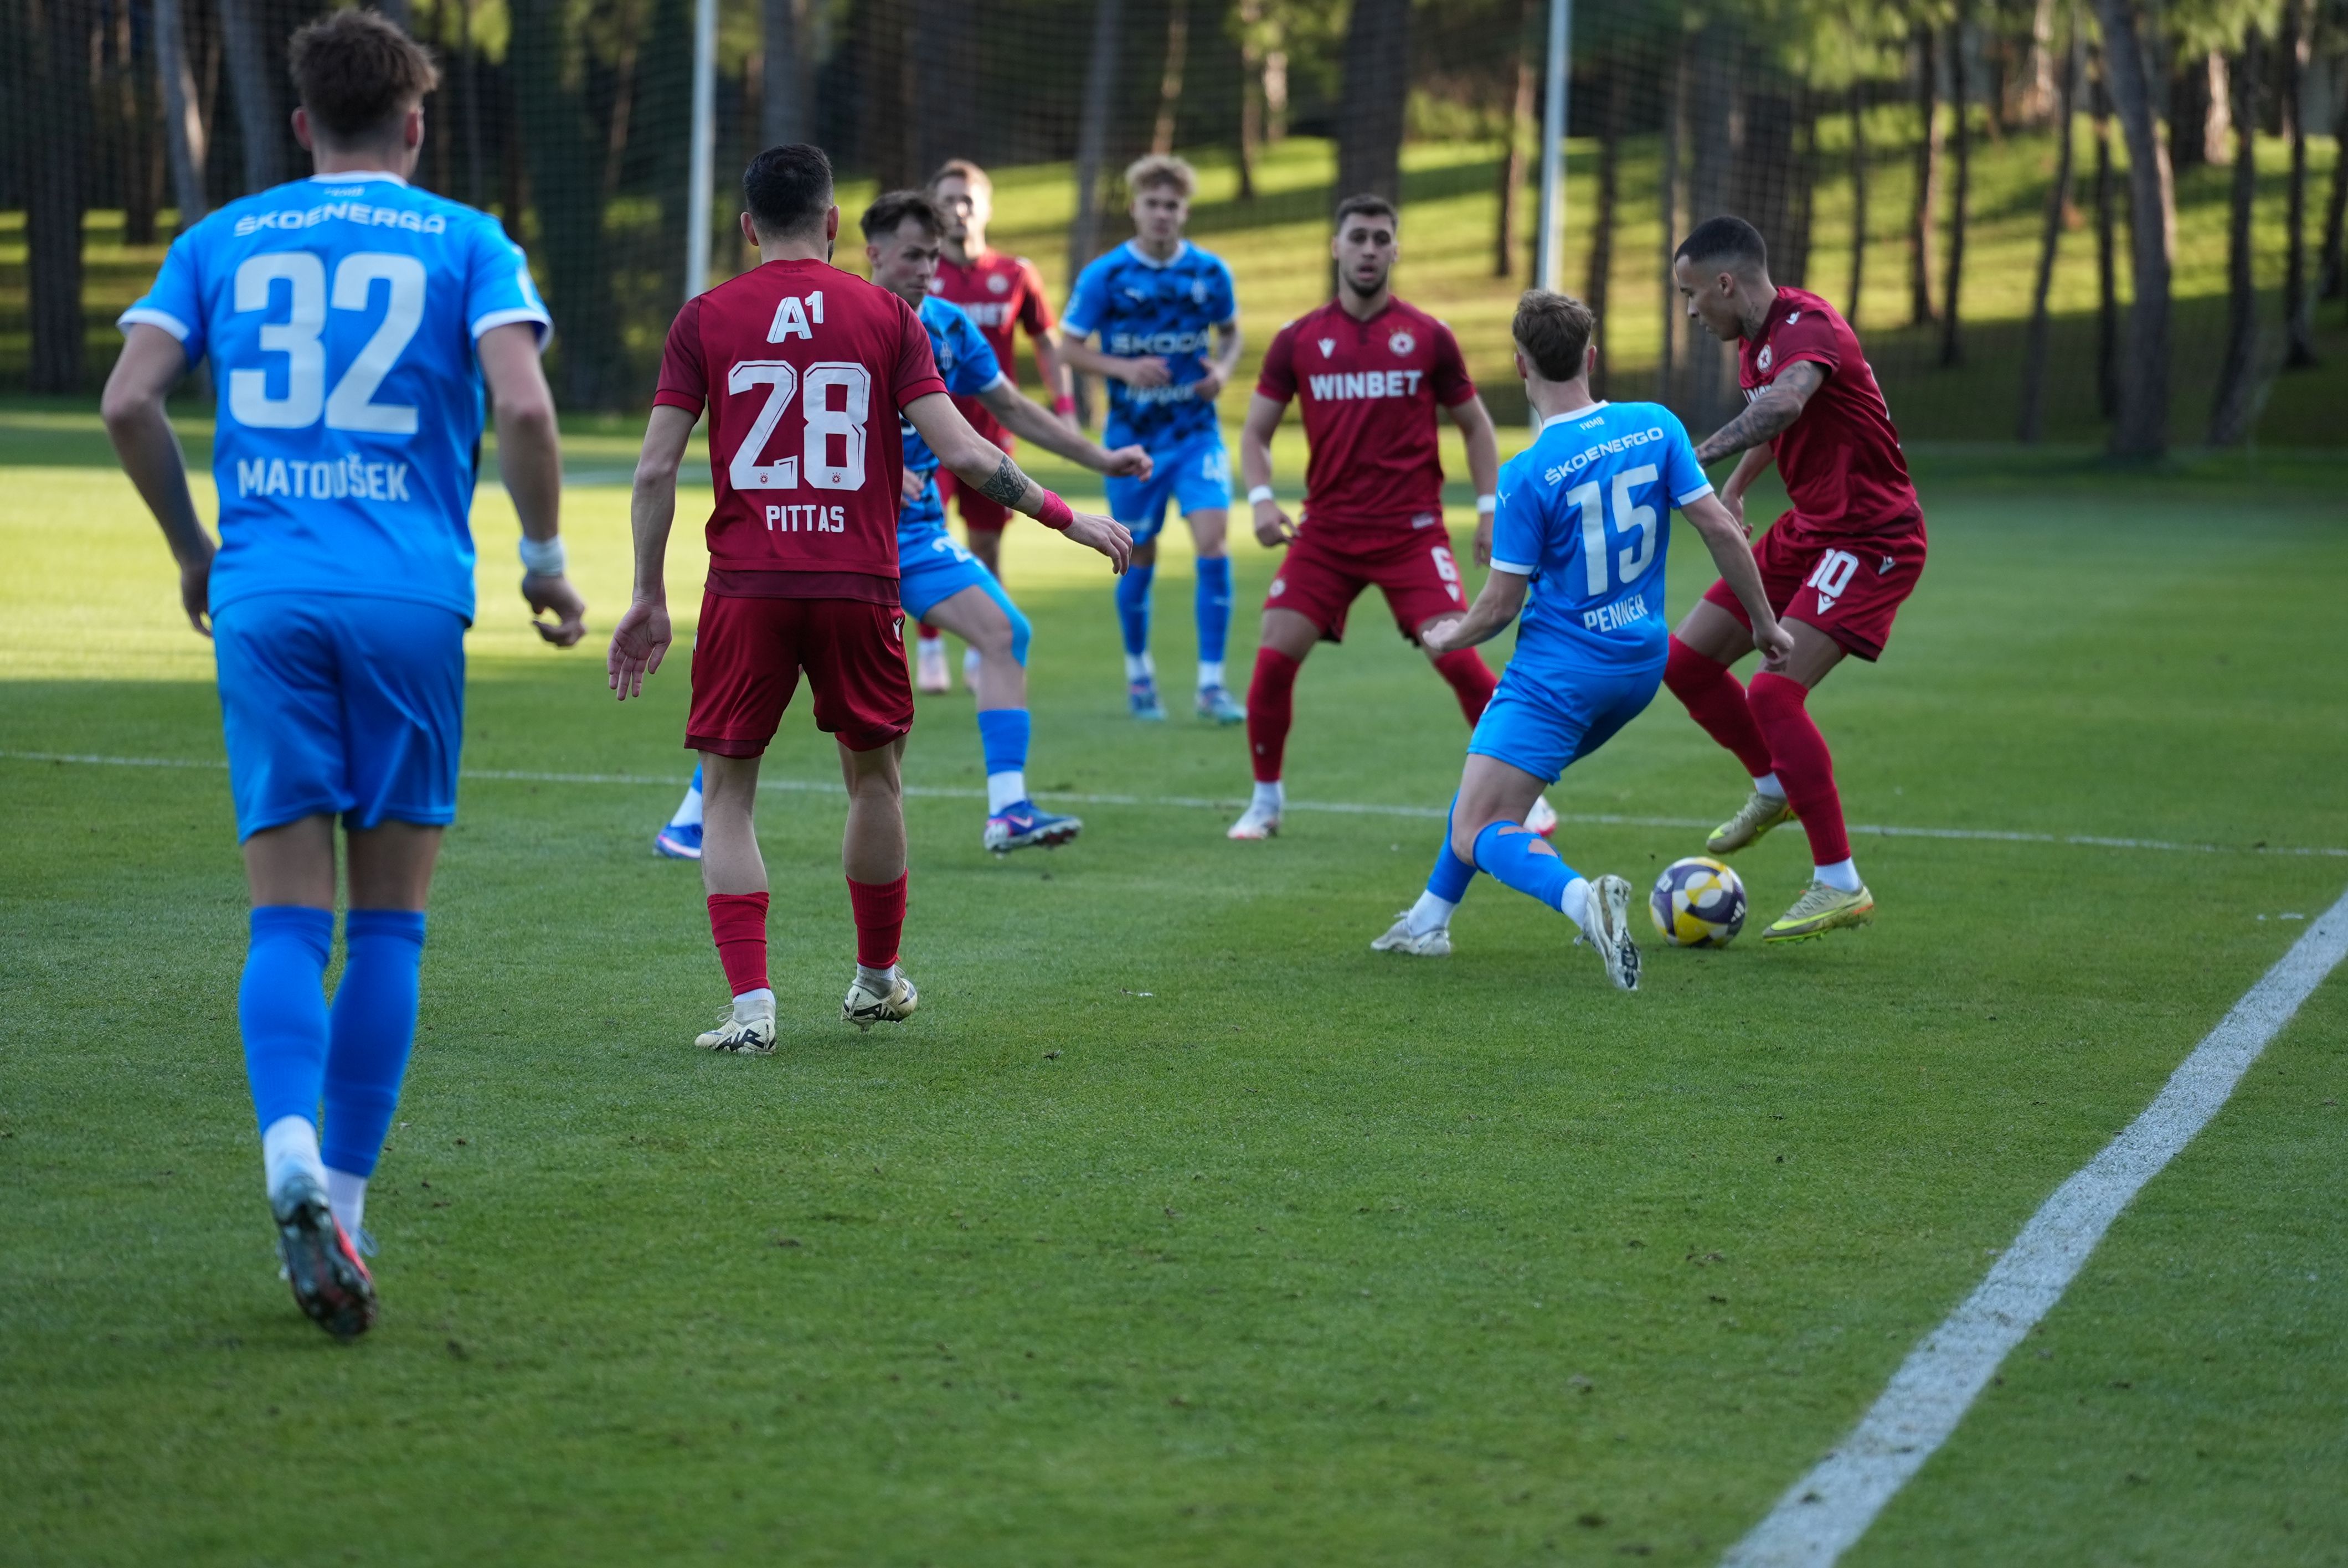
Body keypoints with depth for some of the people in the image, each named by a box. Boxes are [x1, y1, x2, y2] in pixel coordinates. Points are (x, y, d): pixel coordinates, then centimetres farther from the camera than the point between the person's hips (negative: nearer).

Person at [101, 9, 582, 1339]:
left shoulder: (224, 242, 12)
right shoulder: (466, 244, 6)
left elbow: (130, 400, 2)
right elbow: (522, 404, -9)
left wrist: (195, 550, 16)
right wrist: (547, 560, 4)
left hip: (265, 596, 1)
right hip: (413, 601, -1)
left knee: (289, 918, 0)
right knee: (389, 923, 8)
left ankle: (291, 1153, -24)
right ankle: (344, 1200, 6)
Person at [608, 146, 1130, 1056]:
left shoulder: (705, 319, 3)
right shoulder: (885, 315, 3)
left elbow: (655, 469, -1)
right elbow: (958, 450, -4)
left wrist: (648, 596, 7)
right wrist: (1064, 516, 6)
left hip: (746, 588, -1)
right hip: (858, 583, 1)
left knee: (727, 793, 7)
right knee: (873, 776, 20)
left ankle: (750, 1005, -7)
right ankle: (877, 981, 33)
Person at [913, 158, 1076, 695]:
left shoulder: (1016, 275, 3)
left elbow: (1046, 342, 13)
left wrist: (1064, 406, 4)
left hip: (992, 427, 2)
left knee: (986, 541, 6)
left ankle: (980, 654, 20)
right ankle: (929, 648, -1)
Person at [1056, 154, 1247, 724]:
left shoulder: (1211, 272, -1)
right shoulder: (1105, 276, -7)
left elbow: (1230, 334, 14)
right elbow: (1069, 347, -2)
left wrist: (1223, 369, -8)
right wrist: (1125, 369, -18)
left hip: (1196, 430, 1)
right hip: (1132, 435, -1)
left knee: (1212, 540, -15)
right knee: (1139, 558, 7)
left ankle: (1211, 683, -9)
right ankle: (1138, 672, 30)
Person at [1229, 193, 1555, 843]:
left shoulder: (1428, 337, 2)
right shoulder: (1298, 341, 4)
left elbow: (1475, 425, 11)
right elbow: (1255, 431, 9)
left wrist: (1488, 509, 1)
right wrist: (1261, 499, -9)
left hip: (1412, 532, -2)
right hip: (1326, 532, 2)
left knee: (1457, 655, -14)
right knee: (1273, 658, -9)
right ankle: (1265, 801, 10)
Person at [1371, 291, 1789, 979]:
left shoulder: (1527, 475, -17)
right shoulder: (1655, 427, -5)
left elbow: (1500, 605, -11)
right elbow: (1721, 529, -3)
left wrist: (1449, 637, 10)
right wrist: (1764, 622, 9)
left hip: (1557, 672, -7)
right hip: (1640, 665, 7)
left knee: (1477, 833, -7)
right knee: (1485, 779, 28)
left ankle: (1582, 899, -35)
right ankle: (1429, 921, 35)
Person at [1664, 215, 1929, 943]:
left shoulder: (1807, 327, -22)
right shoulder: (1756, 341, 8)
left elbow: (1785, 403, -45)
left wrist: (1696, 458, -55)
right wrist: (1734, 490, 21)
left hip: (1871, 541, -10)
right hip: (1808, 529, 10)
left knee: (1775, 691, -22)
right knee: (1686, 661, 7)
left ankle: (1840, 887, -15)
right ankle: (1775, 788, 31)